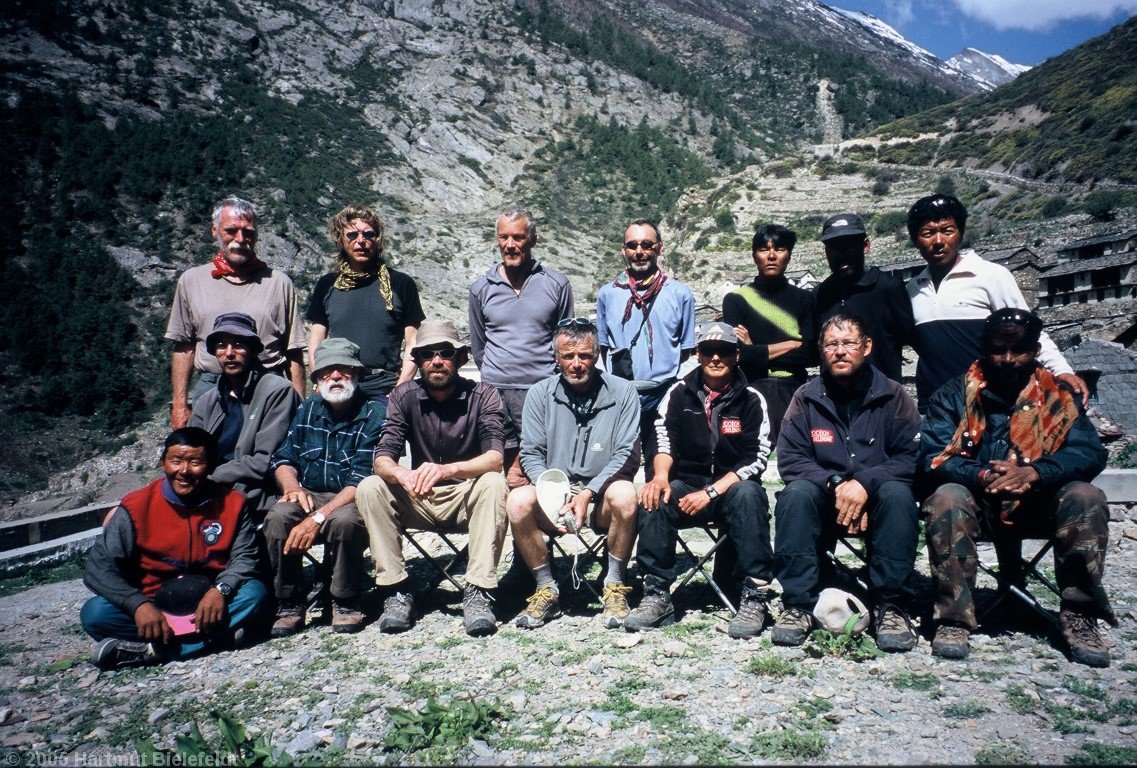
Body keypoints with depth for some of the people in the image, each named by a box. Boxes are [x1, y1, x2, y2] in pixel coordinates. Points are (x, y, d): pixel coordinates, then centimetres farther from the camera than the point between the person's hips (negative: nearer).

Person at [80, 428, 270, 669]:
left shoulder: (231, 503, -5)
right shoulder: (137, 507, -8)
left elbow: (245, 556, -8)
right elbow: (98, 568, -12)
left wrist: (220, 590, -29)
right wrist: (138, 604, -28)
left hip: (208, 604, 1)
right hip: (152, 606, 0)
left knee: (256, 593, -27)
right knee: (94, 613, -25)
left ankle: (149, 650, -28)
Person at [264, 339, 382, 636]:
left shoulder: (374, 414, -12)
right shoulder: (308, 409, 10)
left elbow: (362, 480, -19)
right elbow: (283, 457, 13)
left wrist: (318, 518, -26)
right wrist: (292, 487, -10)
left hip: (351, 500, -4)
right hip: (308, 496, 5)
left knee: (344, 521, -36)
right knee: (277, 518, -26)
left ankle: (345, 603, -11)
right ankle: (289, 604, -7)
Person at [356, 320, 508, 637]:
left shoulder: (482, 396, -10)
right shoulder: (404, 396, -3)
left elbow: (495, 458, -24)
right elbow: (382, 459, -13)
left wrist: (447, 470, -44)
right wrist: (404, 476, -38)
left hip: (467, 498, -2)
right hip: (419, 501, 3)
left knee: (494, 485, -33)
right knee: (369, 488, -21)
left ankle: (478, 593, -28)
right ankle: (397, 592, -15)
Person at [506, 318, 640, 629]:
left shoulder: (622, 392, 0)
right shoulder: (540, 394, 5)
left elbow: (627, 454, -5)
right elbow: (531, 454, 1)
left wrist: (588, 493, -18)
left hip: (601, 500, -1)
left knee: (624, 493, -34)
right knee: (518, 501, -28)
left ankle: (615, 587, -13)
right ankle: (546, 589, -8)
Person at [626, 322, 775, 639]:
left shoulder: (751, 400, -2)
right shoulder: (678, 393, 4)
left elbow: (756, 458, -9)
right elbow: (665, 443, 3)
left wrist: (711, 492, -19)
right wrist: (661, 477, -20)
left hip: (733, 486, -1)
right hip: (688, 485, 2)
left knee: (748, 494, -35)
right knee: (654, 498, -28)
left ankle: (754, 597, -27)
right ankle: (656, 596, -22)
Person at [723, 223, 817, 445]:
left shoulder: (804, 298, 12)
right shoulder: (736, 299, 6)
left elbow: (811, 355, 1)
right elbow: (740, 354, -6)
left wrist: (759, 351, -2)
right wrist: (791, 345, 0)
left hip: (794, 392, 2)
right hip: (752, 393, -1)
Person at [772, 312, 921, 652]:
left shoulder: (892, 396, -2)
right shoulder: (806, 398, 0)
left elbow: (911, 457, -11)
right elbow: (789, 459, -6)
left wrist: (865, 482, -25)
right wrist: (835, 483, -21)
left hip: (877, 502, 0)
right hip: (824, 503, 1)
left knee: (897, 493, -32)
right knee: (796, 493, -29)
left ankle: (891, 605, -23)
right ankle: (798, 603, -25)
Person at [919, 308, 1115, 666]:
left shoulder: (1059, 396, 7)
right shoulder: (954, 394, 3)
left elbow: (1089, 452, -7)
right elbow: (932, 457, -8)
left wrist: (1034, 473, -27)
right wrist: (982, 476, -27)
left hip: (1037, 505, 2)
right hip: (978, 505, -1)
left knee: (1085, 497, -25)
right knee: (947, 498, -32)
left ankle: (1080, 616, -14)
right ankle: (953, 618, -26)